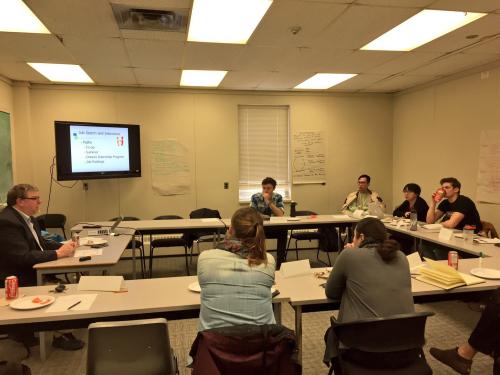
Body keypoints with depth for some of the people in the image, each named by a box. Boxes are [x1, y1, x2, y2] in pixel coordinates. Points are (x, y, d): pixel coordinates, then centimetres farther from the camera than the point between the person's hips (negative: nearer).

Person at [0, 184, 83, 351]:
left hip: (33, 273, 9)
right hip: (19, 281, -9)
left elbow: (41, 242, 15)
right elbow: (23, 257, -29)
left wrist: (63, 246, -4)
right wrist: (58, 253, -25)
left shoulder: (27, 217, 9)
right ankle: (60, 335, 1)